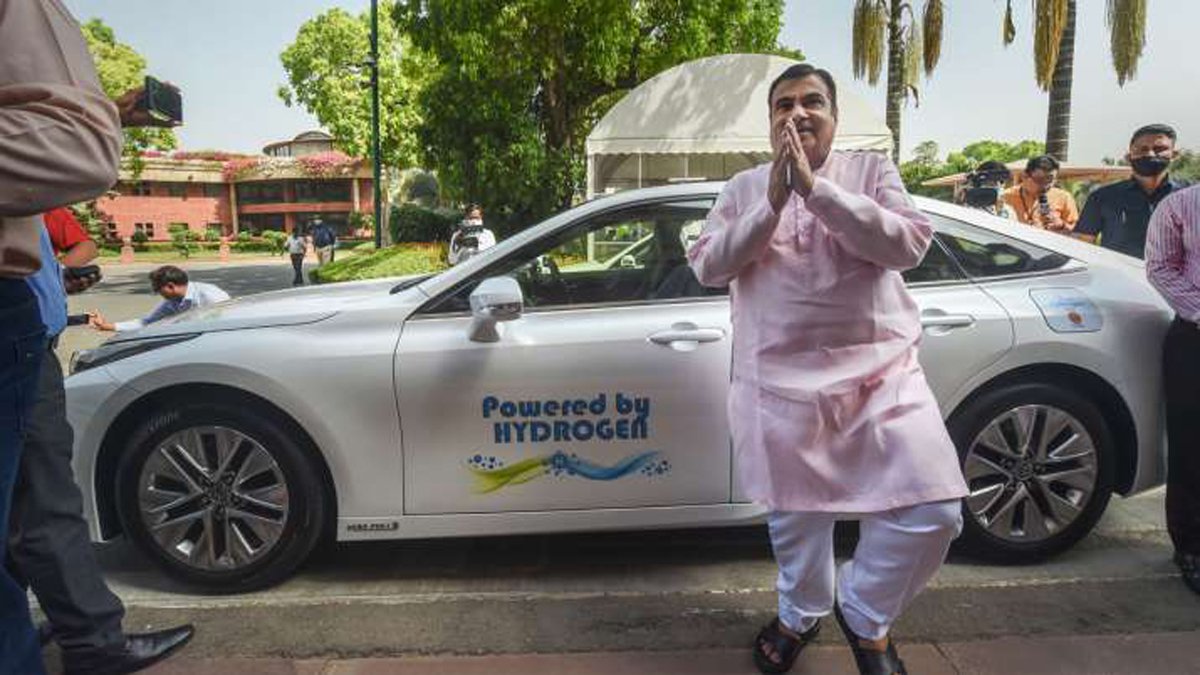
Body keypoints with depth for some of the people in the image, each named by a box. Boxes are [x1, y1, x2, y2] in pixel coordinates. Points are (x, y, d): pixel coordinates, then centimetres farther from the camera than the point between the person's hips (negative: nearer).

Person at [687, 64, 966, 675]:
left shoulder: (872, 171, 5)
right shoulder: (743, 188, 8)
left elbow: (908, 245, -11)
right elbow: (706, 266, -3)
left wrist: (816, 188, -19)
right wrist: (772, 204, -14)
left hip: (881, 371, 0)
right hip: (779, 382, 1)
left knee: (934, 510, -8)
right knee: (794, 513, 12)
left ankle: (864, 612, 19)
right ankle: (802, 612, 41)